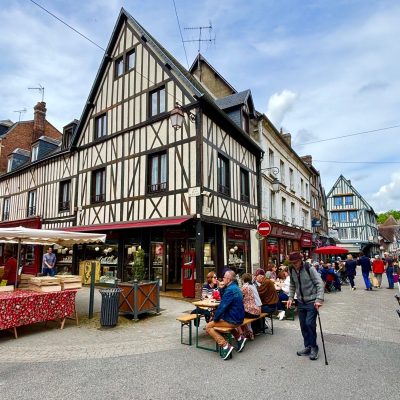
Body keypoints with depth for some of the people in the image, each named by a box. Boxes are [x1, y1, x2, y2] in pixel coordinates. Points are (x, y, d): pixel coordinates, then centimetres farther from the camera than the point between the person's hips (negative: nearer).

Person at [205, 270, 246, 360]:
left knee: (208, 327, -2)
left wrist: (215, 319, -11)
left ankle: (225, 345, -12)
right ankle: (239, 338, 23)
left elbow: (222, 306, -24)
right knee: (220, 319, 35)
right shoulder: (235, 287, 10)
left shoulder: (230, 290, -22)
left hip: (233, 321, -10)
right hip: (238, 318, 10)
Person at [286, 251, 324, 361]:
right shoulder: (291, 271, -2)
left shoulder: (309, 268, -17)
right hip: (301, 302, 5)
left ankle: (314, 347, 10)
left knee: (310, 323, -10)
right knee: (303, 325, 9)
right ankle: (308, 347, 25)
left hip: (312, 301, -5)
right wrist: (290, 298, -1)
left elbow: (320, 284, -18)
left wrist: (319, 299, -25)